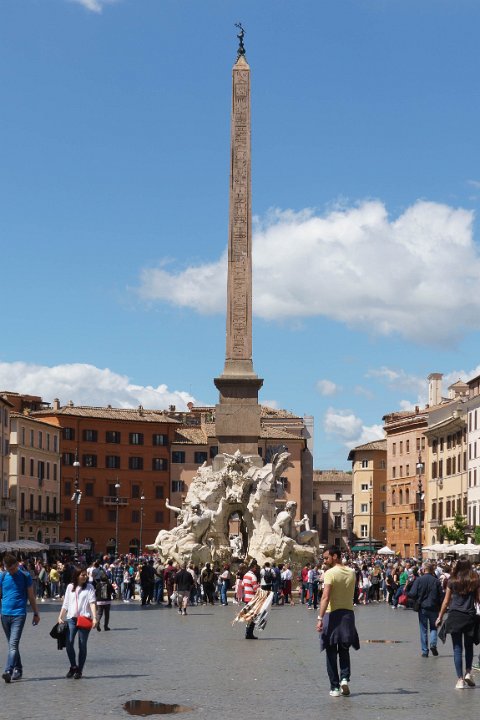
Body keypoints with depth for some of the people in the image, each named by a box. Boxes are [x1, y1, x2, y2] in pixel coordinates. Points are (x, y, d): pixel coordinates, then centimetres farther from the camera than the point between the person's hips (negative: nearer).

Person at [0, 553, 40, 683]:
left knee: (13, 644, -14)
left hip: (19, 614, -4)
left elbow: (31, 596, 6)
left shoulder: (25, 576, 0)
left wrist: (36, 613, 10)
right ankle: (18, 669, 24)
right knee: (12, 644, 13)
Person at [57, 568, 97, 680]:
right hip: (72, 619, 2)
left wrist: (94, 618, -17)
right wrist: (60, 617, 8)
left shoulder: (89, 587, 4)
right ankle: (73, 666, 10)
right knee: (69, 643, -10)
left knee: (82, 645, 2)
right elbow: (65, 604, 16)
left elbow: (92, 603, -6)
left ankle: (79, 670, 11)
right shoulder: (70, 587, 12)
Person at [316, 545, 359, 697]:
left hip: (333, 615, -5)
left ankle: (335, 687, 5)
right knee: (344, 651, 18)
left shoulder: (330, 573, -12)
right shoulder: (351, 573, 7)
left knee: (331, 653, 4)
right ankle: (345, 678, -3)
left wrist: (320, 618, -24)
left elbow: (325, 597, -22)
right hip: (348, 614, 5)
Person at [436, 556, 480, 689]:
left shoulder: (452, 581, -1)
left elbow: (446, 601, 2)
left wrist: (440, 617, 11)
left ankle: (460, 679, 1)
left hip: (455, 616, -1)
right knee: (469, 647, 19)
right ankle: (468, 672, 9)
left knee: (457, 648, 3)